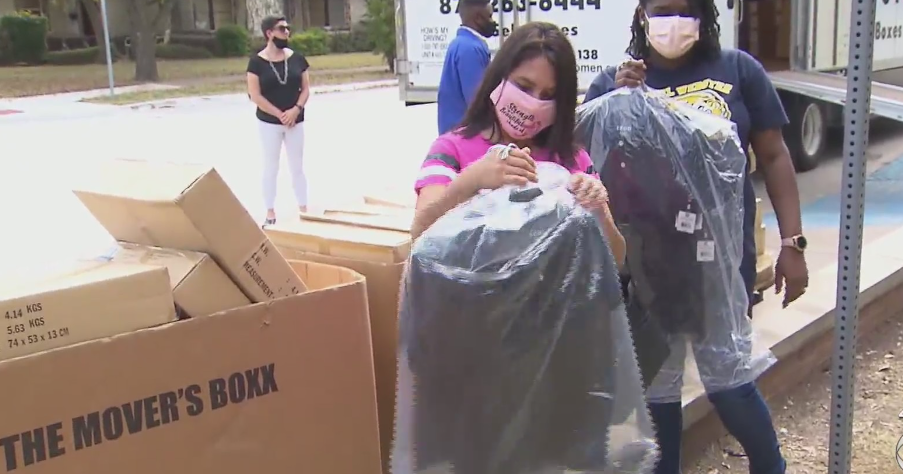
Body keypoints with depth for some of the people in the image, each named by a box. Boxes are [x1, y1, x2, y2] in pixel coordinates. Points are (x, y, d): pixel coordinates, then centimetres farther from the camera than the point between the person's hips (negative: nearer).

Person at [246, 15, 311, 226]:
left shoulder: (297, 58, 2)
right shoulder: (257, 61, -7)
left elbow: (306, 88, 4)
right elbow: (255, 95, -10)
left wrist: (296, 109, -13)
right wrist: (279, 114, -14)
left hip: (295, 121, 3)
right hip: (269, 123, -3)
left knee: (297, 167, 9)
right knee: (270, 168, 5)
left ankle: (303, 211, 17)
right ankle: (270, 214, 12)